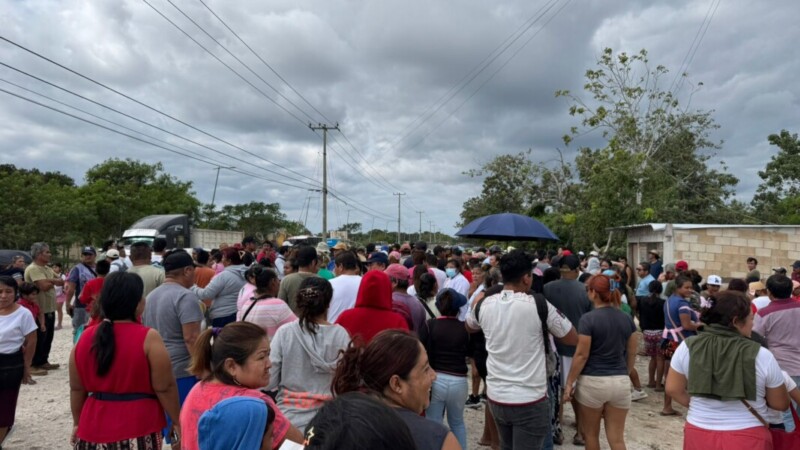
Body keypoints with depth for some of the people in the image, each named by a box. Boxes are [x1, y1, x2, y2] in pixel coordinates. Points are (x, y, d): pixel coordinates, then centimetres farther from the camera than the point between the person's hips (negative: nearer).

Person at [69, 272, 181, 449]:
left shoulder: (85, 338, 0)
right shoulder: (148, 338, -15)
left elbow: (76, 389, 9)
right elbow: (164, 388, -13)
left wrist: (77, 422, 21)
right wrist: (176, 421, -2)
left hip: (95, 427, 5)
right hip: (137, 430, -5)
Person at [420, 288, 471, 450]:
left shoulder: (429, 325, -7)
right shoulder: (465, 328, 0)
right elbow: (470, 352, 13)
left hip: (435, 380, -2)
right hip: (459, 382, 3)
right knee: (457, 423, 24)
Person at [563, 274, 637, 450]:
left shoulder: (588, 319, -13)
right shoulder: (627, 319, 4)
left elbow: (581, 355, -12)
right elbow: (632, 354, 10)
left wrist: (569, 382, -3)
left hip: (592, 381, -4)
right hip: (621, 382, 4)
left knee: (591, 434, 15)